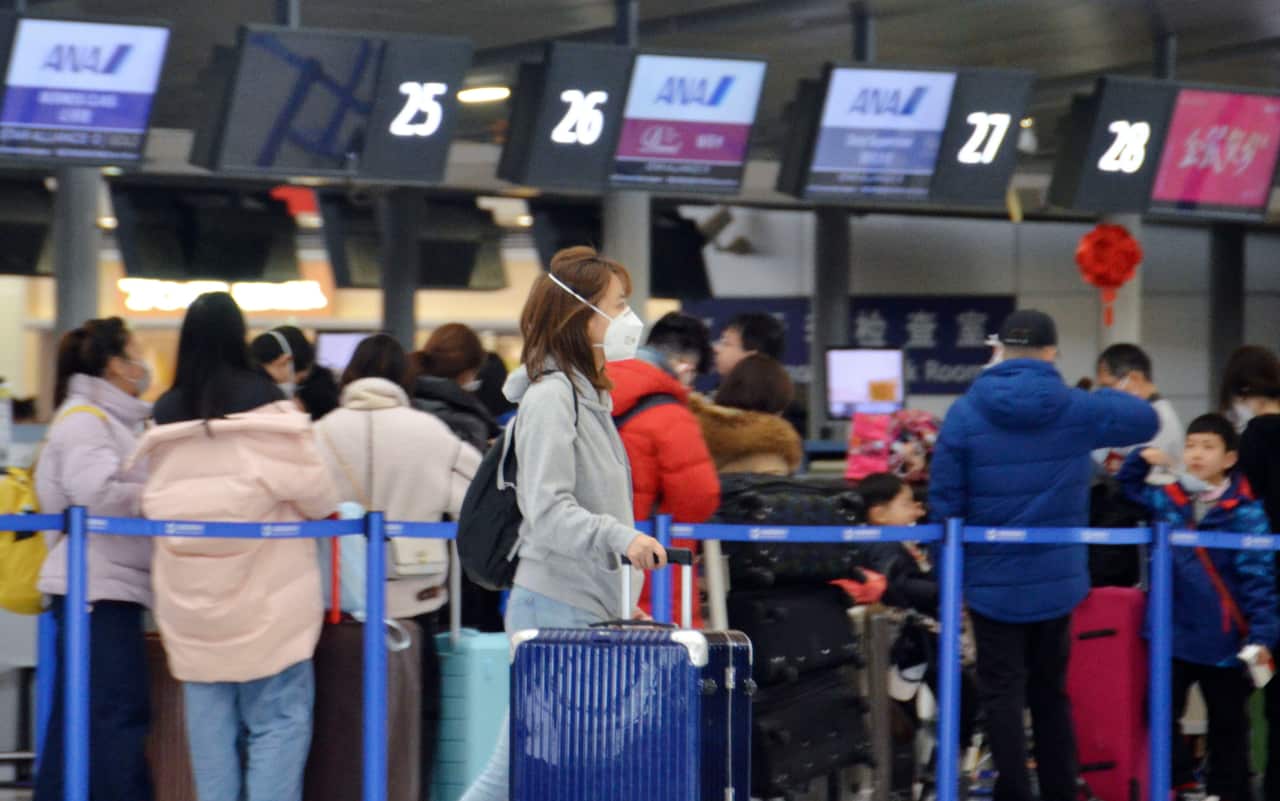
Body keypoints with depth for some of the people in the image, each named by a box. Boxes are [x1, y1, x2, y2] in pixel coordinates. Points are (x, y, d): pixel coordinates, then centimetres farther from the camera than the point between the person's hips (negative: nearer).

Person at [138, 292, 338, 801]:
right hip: (266, 595, -4)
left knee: (209, 719, 9)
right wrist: (328, 508, 13)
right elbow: (314, 491, -8)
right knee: (276, 719, 0)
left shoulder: (167, 414, 3)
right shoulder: (263, 406, -10)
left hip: (190, 599, 4)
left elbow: (155, 505, 7)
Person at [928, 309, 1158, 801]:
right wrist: (1101, 397, 28)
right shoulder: (1074, 410, -5)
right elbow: (1146, 420, 11)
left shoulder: (965, 413, -9)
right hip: (1058, 579, 2)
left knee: (1002, 696, 1)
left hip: (993, 582, -2)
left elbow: (944, 502, -8)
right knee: (1051, 692, 17)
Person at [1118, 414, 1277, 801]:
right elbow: (1127, 490, 23)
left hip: (1222, 641, -4)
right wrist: (1140, 460, 3)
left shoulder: (1244, 512, -11)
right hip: (1174, 634, 4)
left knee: (1228, 726, 9)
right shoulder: (1167, 500, 3)